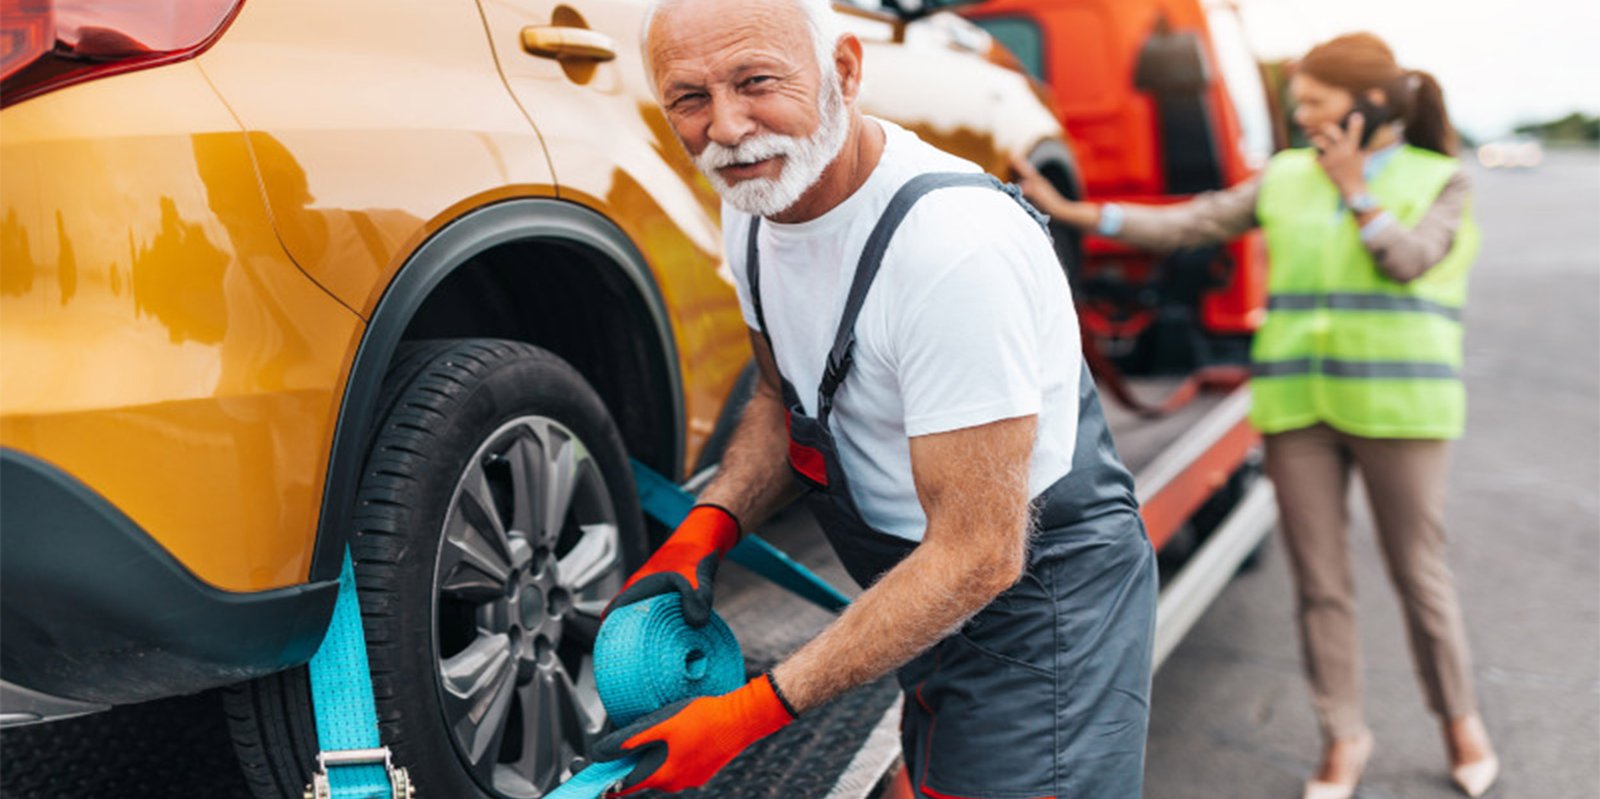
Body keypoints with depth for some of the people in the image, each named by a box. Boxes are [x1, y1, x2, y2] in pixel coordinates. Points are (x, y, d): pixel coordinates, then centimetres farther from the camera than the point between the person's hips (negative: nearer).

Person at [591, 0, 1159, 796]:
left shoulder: (956, 244, -32)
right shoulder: (754, 204, -5)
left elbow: (978, 556, -29)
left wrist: (749, 714, -27)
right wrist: (702, 532, -8)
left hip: (1042, 611, -8)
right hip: (930, 592, 8)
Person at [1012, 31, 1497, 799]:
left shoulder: (1439, 180, 3)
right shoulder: (1285, 179, 9)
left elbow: (1409, 260, -14)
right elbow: (1186, 224, 3)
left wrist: (1353, 187, -7)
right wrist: (1069, 211, -3)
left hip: (1394, 406, -2)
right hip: (1298, 405, 3)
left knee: (1419, 572, 7)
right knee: (1319, 583, 7)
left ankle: (1459, 718, 29)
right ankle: (1344, 735, 22)